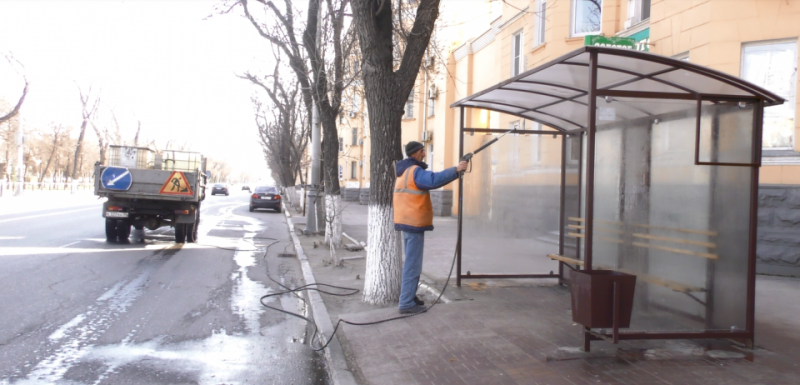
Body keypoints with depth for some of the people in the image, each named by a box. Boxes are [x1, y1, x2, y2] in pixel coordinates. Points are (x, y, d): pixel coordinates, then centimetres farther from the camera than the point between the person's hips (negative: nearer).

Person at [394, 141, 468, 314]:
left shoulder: (404, 171, 17)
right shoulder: (415, 171, -17)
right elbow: (434, 180, -33)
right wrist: (456, 170, -33)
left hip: (406, 221, 10)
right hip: (414, 223, -10)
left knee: (411, 261, 21)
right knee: (413, 264, -6)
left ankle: (407, 292, 31)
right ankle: (406, 303, -2)